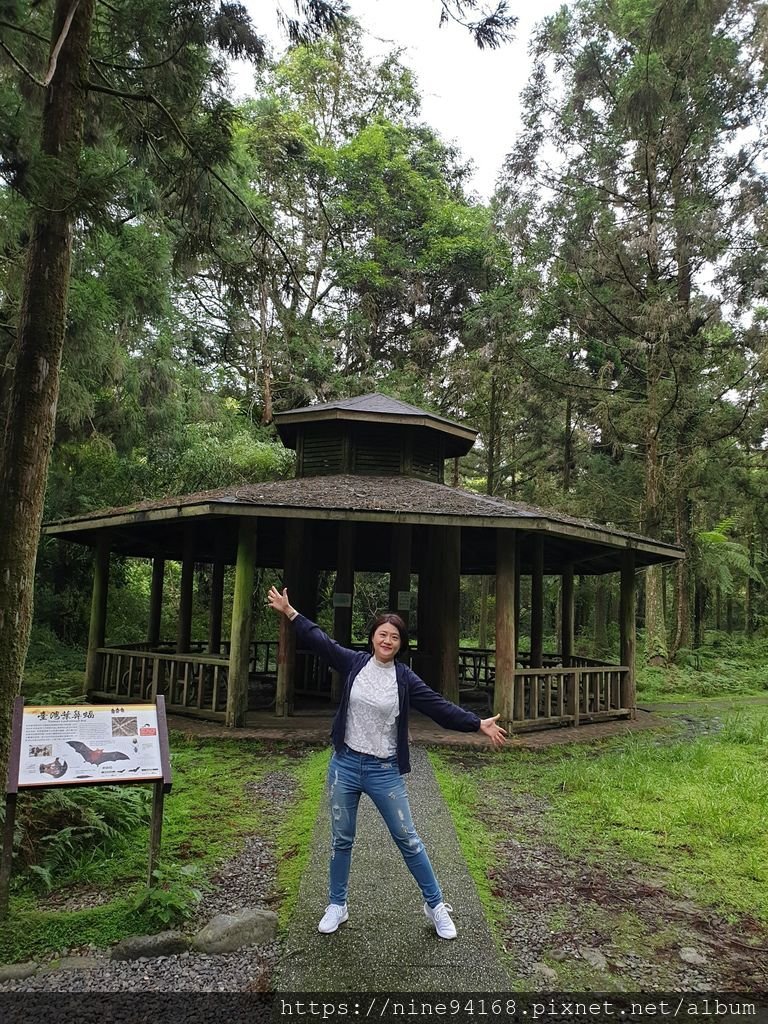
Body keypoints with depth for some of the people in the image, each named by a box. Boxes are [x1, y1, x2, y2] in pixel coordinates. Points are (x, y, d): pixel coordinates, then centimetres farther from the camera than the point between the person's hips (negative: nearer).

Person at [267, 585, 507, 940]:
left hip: (384, 771, -1)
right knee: (341, 840, 14)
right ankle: (337, 906, 34)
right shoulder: (354, 662, -3)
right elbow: (321, 642, 0)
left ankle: (435, 905, 25)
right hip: (345, 765, 1)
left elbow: (439, 707, -7)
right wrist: (290, 612, -2)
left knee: (408, 840, 8)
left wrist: (479, 724, -12)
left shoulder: (405, 679, -6)